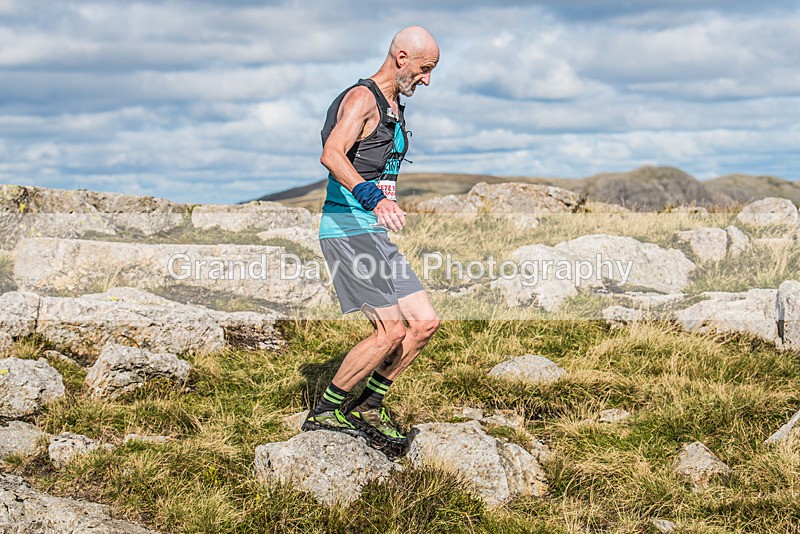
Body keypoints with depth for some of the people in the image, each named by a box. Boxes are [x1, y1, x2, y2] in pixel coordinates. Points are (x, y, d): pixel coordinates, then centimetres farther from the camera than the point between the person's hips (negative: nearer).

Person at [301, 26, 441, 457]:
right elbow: (331, 155, -30)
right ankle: (325, 413, -5)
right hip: (347, 230, -10)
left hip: (376, 234, 10)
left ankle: (369, 406, 14)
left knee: (424, 323, 3)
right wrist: (373, 198, -44)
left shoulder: (393, 108, 19)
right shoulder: (362, 98, -12)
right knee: (392, 329, -17)